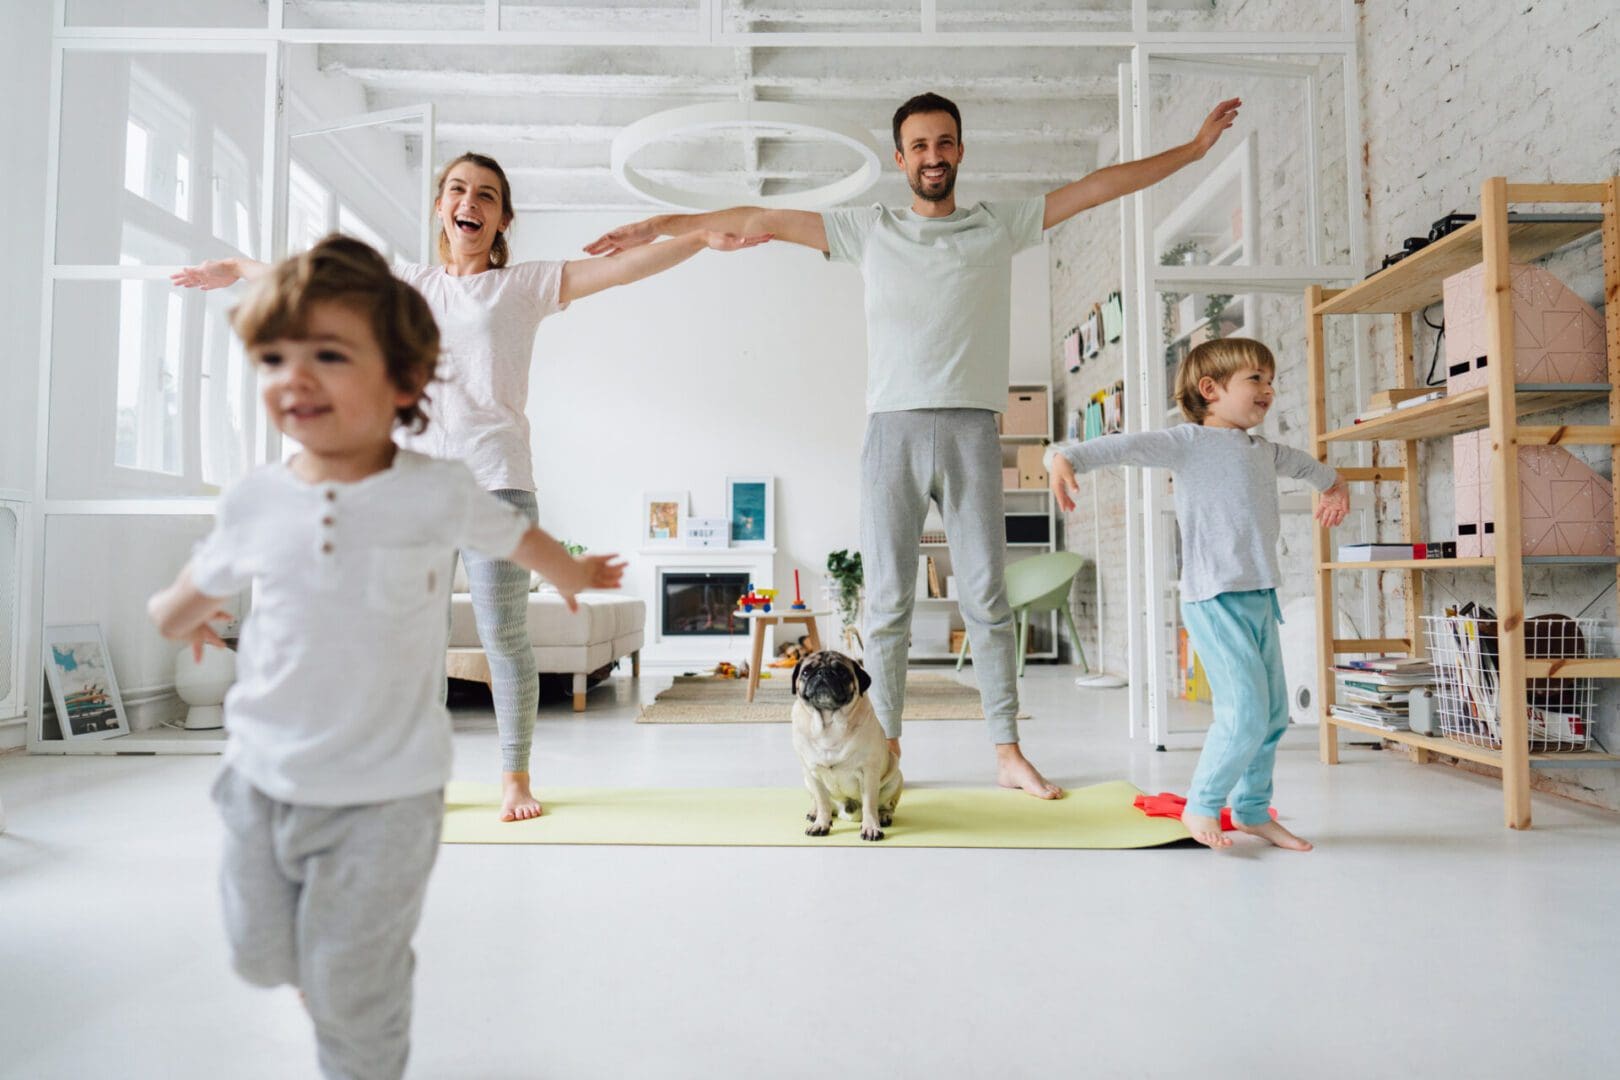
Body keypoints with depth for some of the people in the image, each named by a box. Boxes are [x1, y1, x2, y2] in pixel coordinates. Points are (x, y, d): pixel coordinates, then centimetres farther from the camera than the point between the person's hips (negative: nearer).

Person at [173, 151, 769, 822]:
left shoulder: (523, 286, 8)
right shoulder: (406, 285, 17)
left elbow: (622, 267, -1)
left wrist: (704, 238, -9)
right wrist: (238, 269, 41)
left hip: (495, 479, -3)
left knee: (503, 635, -3)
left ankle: (515, 776, 10)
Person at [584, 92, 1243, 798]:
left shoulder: (1000, 225, 15)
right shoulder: (868, 230, 13)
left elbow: (1100, 187, 18)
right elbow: (761, 222, 11)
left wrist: (1194, 149, 18)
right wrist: (660, 226, 10)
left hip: (971, 430, 1)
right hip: (892, 429, 0)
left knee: (987, 599, 1)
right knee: (886, 602, 1)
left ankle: (1009, 754, 8)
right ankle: (885, 752, 10)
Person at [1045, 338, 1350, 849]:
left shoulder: (1265, 452, 18)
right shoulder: (1189, 442, -6)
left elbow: (1303, 464, 41)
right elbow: (1126, 445, -20)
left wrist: (1333, 484, 55)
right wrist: (1067, 456, -35)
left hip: (1260, 597, 9)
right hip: (1214, 599, -9)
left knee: (1273, 714, 13)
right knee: (1246, 713, -13)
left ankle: (1253, 810, 28)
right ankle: (1200, 807, 6)